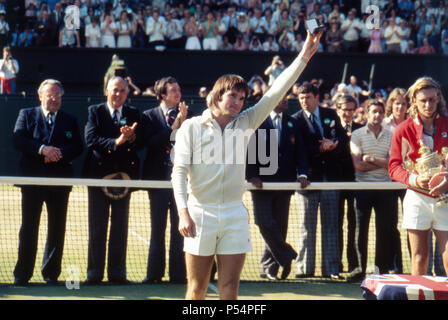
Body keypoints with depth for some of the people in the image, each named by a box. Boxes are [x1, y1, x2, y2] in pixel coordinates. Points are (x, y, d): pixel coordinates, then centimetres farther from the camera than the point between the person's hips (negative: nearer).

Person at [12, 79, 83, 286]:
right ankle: (22, 274, 5)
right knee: (29, 227, 0)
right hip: (32, 179, -2)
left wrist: (59, 153, -16)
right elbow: (18, 140, -5)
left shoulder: (70, 120, 13)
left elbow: (77, 147, 2)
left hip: (60, 180, 2)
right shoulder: (27, 115, 9)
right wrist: (42, 149, -18)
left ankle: (51, 273, 12)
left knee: (57, 228, 4)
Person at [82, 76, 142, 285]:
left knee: (120, 227, 5)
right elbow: (91, 139, -12)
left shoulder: (134, 114, 9)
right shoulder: (94, 111, 3)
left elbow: (140, 143, -3)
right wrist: (115, 142, -24)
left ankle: (117, 272, 11)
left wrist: (131, 138, -25)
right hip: (98, 173, -2)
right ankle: (94, 273, 8)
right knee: (97, 226, 3)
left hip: (123, 174, 2)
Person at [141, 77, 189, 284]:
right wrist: (173, 128, -16)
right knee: (157, 228, 5)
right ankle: (154, 273, 11)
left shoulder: (187, 115, 8)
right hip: (159, 176, -1)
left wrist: (183, 123, -12)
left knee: (180, 227, 3)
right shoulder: (149, 116, 3)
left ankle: (178, 273, 9)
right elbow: (151, 142, -11)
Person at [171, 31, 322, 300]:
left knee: (230, 288, 0)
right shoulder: (191, 127, 1)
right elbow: (179, 171, -5)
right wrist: (183, 213, -17)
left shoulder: (245, 123, 9)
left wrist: (304, 56, -3)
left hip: (235, 215, 3)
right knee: (197, 288, 2)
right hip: (200, 214, -3)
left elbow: (276, 93, 4)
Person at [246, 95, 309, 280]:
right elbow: (248, 149, -4)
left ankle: (269, 266, 12)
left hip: (285, 182, 4)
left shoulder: (291, 123, 14)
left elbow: (300, 151, 11)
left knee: (279, 225, 4)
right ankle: (286, 257, 0)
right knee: (265, 223, -13)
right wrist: (252, 176, -15)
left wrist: (301, 174, -4)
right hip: (262, 181, -4)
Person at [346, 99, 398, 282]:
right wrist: (383, 164, -5)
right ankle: (360, 268, 9)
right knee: (361, 229, 1)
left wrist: (372, 159, -9)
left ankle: (383, 267, 12)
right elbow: (358, 165, -8)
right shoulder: (357, 135, 2)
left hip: (385, 188, 2)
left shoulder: (390, 136, 8)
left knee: (385, 229, 2)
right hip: (363, 187, -2)